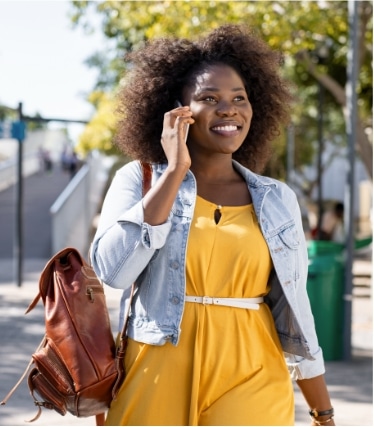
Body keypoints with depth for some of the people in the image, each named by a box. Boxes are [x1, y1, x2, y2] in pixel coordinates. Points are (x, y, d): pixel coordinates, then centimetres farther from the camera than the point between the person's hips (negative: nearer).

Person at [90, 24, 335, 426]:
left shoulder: (277, 200, 7)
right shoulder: (138, 179, 0)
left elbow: (293, 309, 11)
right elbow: (112, 270, -16)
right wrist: (174, 173, -14)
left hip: (250, 382, 2)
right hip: (158, 381, -1)